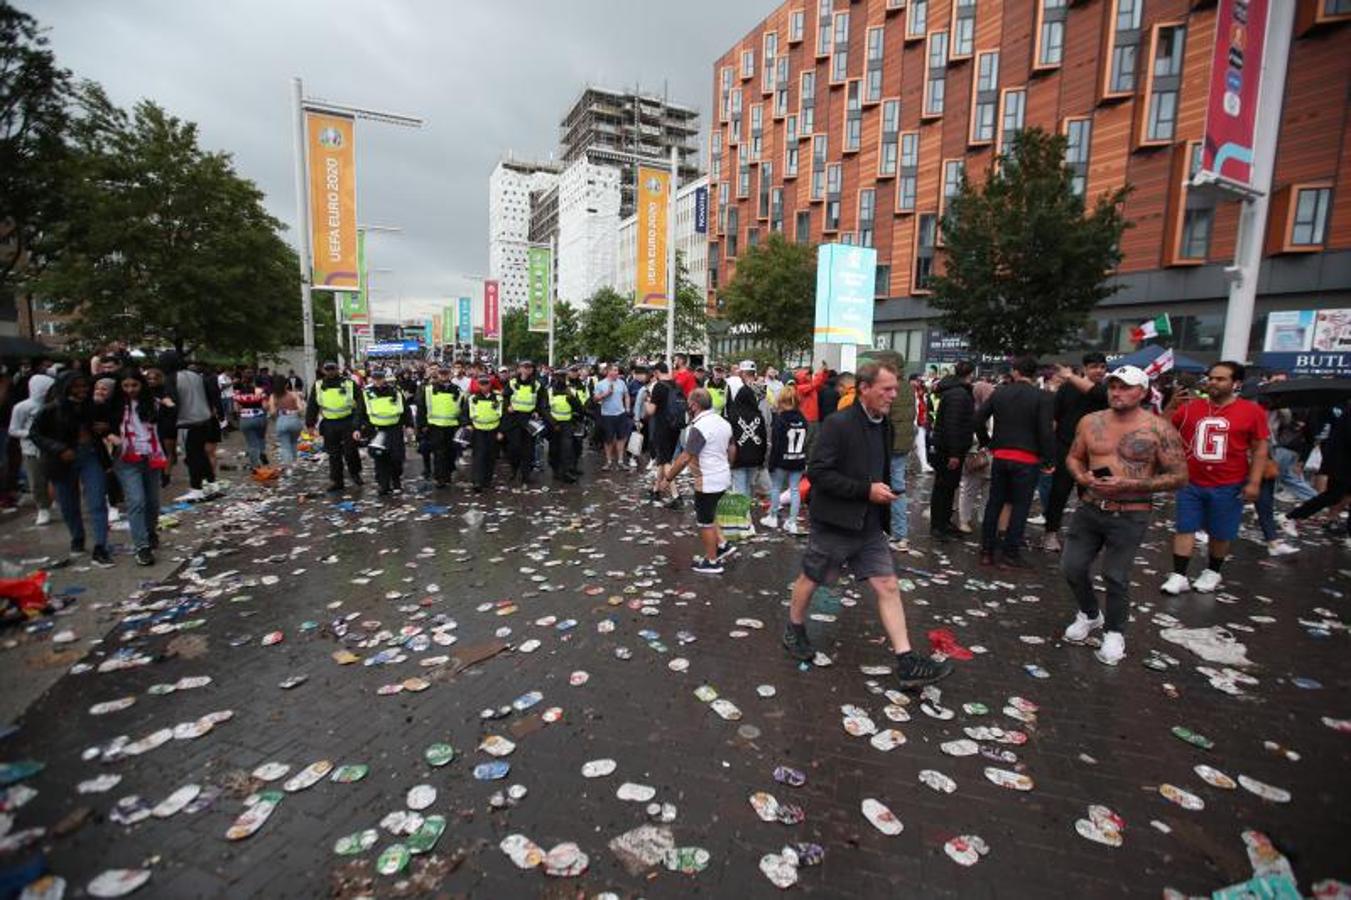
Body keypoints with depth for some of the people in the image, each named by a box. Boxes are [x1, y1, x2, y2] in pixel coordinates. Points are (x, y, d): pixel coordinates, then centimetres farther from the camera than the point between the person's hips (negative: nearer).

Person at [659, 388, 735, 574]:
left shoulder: (699, 428, -22)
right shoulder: (723, 422, 5)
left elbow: (685, 458, -22)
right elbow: (732, 450, 15)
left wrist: (667, 478, -13)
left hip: (708, 482, -9)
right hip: (723, 479, 9)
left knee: (705, 522, 7)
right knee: (708, 515, 25)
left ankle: (712, 562, 19)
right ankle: (723, 545, 24)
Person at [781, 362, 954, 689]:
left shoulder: (884, 426, 6)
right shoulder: (838, 424, -19)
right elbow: (817, 472, -23)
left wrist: (883, 490, 6)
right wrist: (866, 490, -24)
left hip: (869, 525, 7)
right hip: (834, 523, -7)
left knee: (888, 586, 3)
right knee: (811, 579, 12)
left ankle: (907, 664, 8)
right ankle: (794, 630, 36)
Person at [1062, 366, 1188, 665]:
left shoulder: (1159, 429, -10)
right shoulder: (1090, 422, 1)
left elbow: (1179, 477, -8)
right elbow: (1073, 457, 13)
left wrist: (1129, 485, -20)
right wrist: (1082, 477, -9)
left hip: (1129, 516, -4)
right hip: (1089, 509, 4)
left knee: (1116, 577, 3)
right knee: (1072, 567, 7)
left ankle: (1114, 632, 27)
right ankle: (1090, 615, 35)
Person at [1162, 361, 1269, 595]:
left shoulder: (1252, 411, -5)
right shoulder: (1189, 407, -1)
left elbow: (1260, 448, -2)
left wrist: (1254, 482, -7)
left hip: (1228, 486, -1)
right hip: (1190, 483, 1)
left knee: (1220, 534, 13)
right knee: (1184, 528, 4)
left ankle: (1212, 572, 33)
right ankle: (1179, 575, 11)